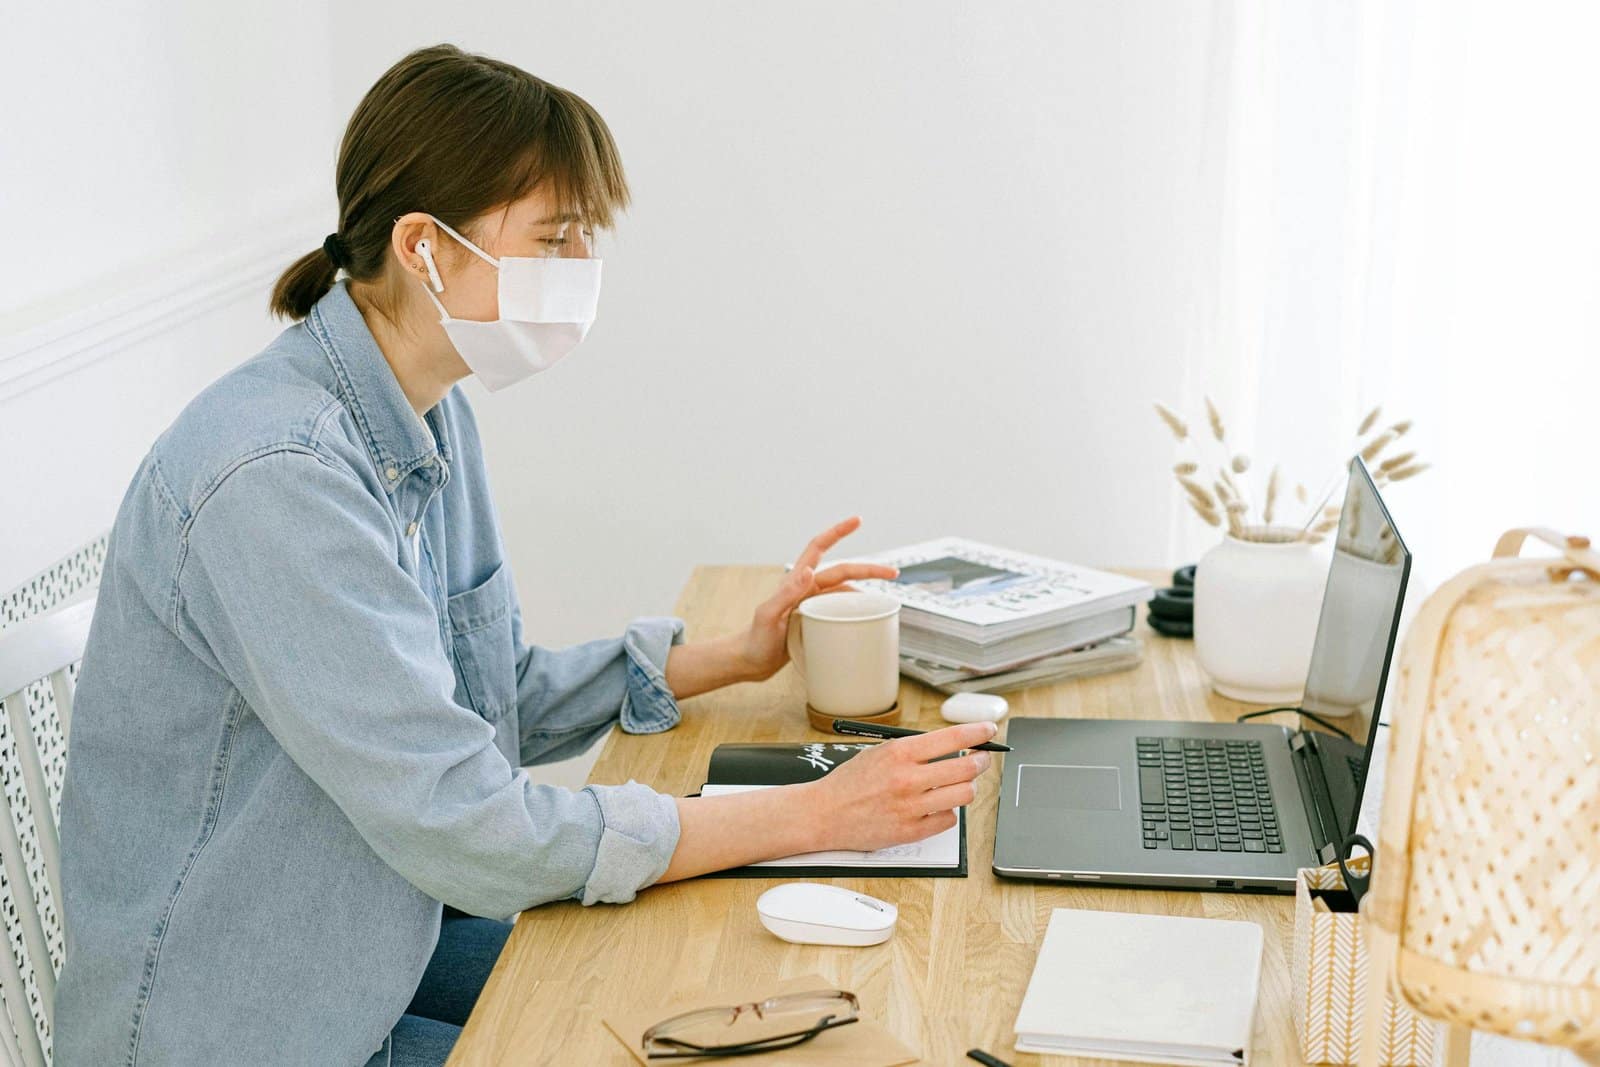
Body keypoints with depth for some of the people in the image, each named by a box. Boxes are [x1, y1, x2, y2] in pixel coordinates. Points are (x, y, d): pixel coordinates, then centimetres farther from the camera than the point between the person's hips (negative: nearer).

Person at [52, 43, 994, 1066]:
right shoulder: (277, 478, -29)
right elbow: (467, 829, -29)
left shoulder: (432, 418, 1)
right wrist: (817, 814, -25)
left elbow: (500, 701, 10)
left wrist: (738, 655, 2)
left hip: (386, 932, 8)